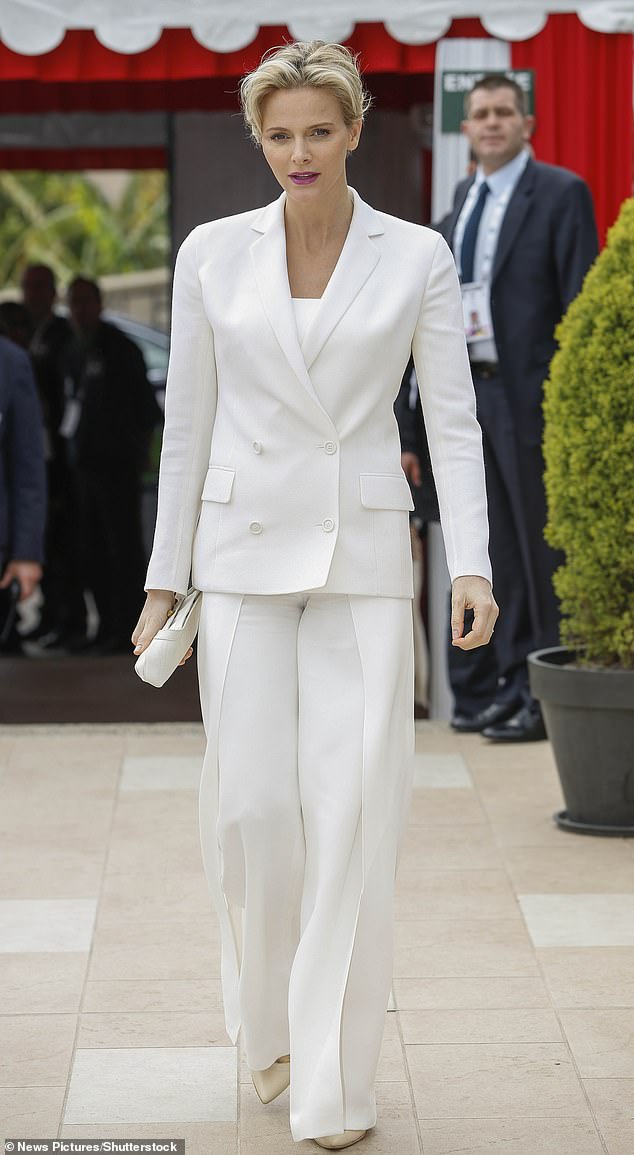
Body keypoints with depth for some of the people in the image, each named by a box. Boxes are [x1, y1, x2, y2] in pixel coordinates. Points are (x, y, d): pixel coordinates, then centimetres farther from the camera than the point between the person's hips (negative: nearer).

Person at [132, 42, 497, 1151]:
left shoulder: (416, 257, 1)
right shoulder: (213, 253, 4)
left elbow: (454, 420, 0)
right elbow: (188, 423, 7)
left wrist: (472, 565, -11)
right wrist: (164, 580, 6)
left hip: (364, 556, -1)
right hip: (246, 551, 1)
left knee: (353, 811, -6)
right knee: (251, 805, -1)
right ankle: (272, 1024, 25)